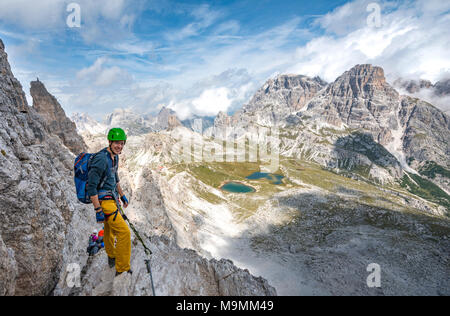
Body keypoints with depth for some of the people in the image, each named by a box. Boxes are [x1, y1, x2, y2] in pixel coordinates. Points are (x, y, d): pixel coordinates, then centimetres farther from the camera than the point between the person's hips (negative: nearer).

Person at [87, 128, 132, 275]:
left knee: (109, 228, 26)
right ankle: (122, 270, 0)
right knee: (124, 232, -12)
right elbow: (91, 187, -25)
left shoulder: (114, 156, 5)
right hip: (103, 201, -10)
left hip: (111, 198, 10)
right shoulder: (101, 159, -25)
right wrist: (98, 210, -23)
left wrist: (122, 196, 23)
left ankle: (111, 257, 49)